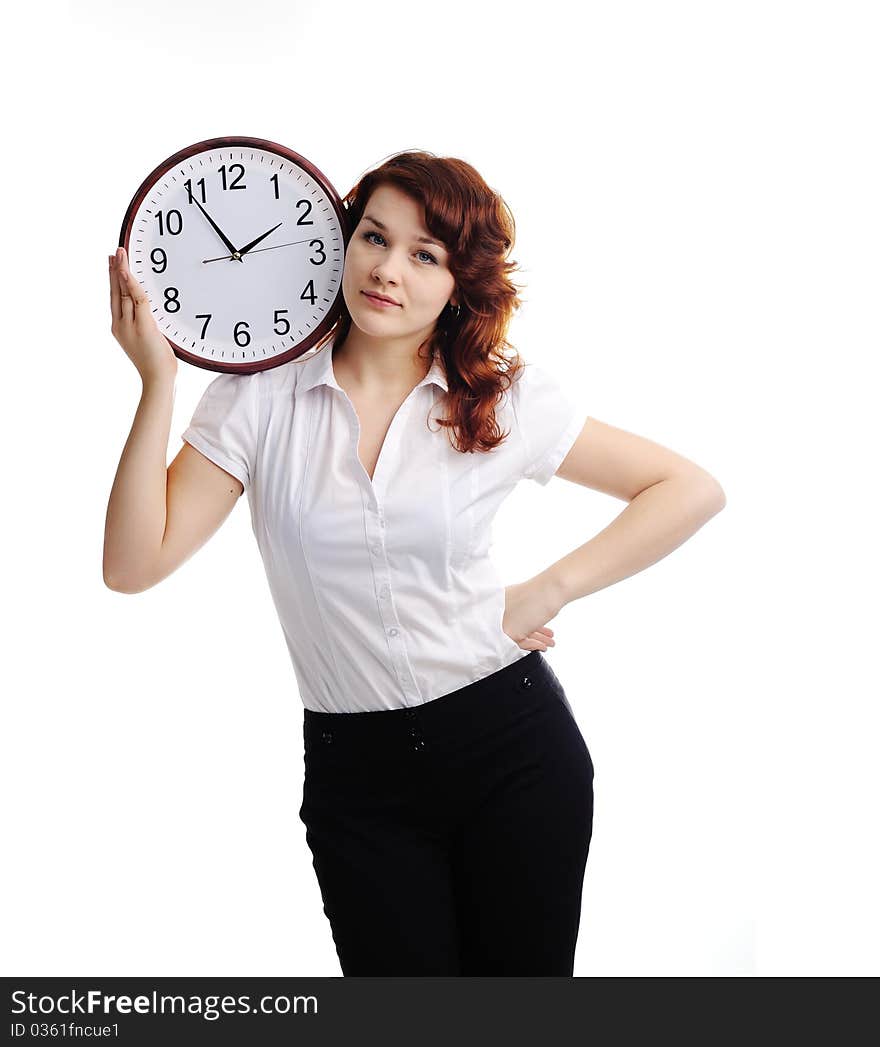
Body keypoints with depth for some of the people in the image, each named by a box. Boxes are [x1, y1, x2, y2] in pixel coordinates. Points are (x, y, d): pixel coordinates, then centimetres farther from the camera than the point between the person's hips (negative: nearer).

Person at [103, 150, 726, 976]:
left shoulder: (508, 400, -3)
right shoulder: (260, 396, -4)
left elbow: (691, 490, 2)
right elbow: (132, 564, -11)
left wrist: (550, 591, -6)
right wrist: (159, 382, -16)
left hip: (512, 743, 1)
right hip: (356, 773, 0)